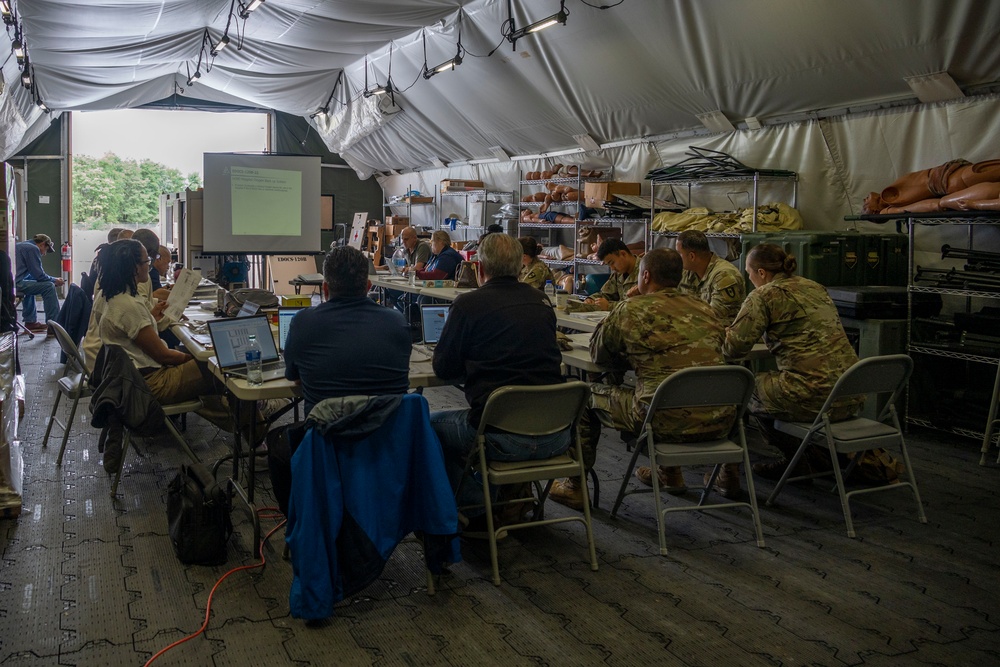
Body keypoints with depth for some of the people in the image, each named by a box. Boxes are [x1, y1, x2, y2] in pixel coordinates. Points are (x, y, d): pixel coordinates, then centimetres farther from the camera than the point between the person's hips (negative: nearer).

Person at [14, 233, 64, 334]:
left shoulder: (20, 245, 26)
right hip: (16, 283, -11)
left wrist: (53, 279, 23)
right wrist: (55, 280, 8)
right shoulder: (33, 248, -4)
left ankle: (30, 322, 35)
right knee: (49, 286, -6)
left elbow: (33, 274, 29)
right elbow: (39, 275, -8)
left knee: (31, 284, 36)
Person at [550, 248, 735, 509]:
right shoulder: (704, 309, 12)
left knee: (590, 395, 18)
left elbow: (597, 354, 11)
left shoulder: (629, 310, -3)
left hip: (669, 422, -6)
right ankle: (670, 473, 45)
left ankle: (575, 485, 27)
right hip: (719, 421, 6)